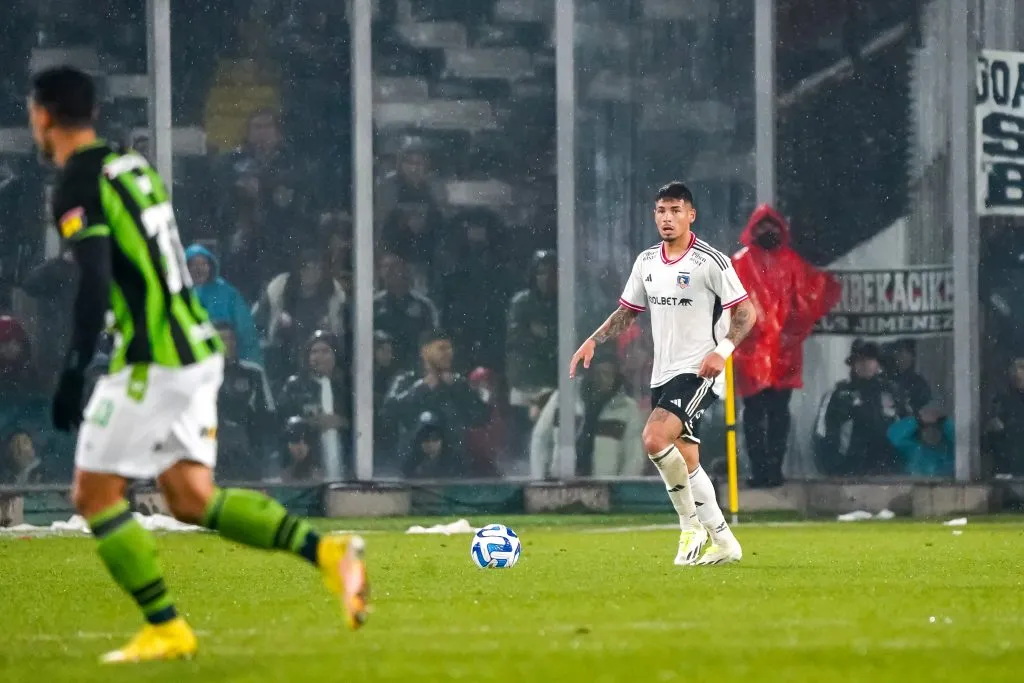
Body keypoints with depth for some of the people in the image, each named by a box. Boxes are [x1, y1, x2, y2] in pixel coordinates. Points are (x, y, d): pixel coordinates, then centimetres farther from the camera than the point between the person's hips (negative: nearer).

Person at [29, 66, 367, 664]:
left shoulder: (78, 185, -11)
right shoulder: (133, 165, 16)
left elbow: (95, 285, -21)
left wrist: (73, 374, -18)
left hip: (152, 360, -9)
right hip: (198, 347, 9)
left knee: (95, 497, 3)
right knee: (191, 499, 10)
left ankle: (167, 630, 3)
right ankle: (326, 551, -3)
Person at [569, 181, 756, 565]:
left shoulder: (710, 261, -9)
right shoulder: (647, 262, 11)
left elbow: (746, 312, -9)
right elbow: (627, 312, 22)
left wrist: (722, 350, -23)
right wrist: (592, 342, 8)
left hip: (698, 373, -8)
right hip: (663, 373, 8)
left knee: (655, 439, -24)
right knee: (685, 462, 8)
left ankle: (691, 524, -10)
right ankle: (723, 542, 17)